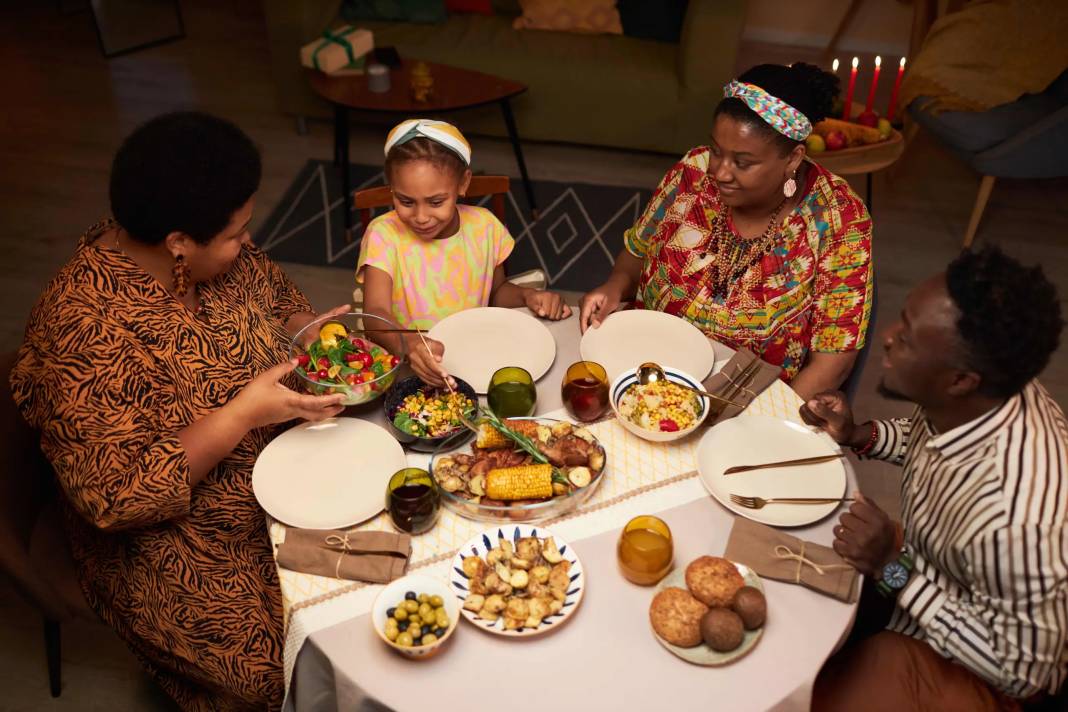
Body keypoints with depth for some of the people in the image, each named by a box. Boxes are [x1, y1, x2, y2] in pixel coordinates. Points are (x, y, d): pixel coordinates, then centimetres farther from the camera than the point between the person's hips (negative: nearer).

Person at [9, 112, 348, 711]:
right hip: (191, 553, -7)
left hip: (287, 470, 7)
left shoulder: (217, 256, -10)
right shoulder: (87, 333, -30)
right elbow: (114, 500, -26)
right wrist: (242, 415, -32)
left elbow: (275, 290, 11)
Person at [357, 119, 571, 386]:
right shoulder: (383, 235, -12)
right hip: (406, 365, -2)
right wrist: (408, 343, -46)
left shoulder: (484, 226, -2)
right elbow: (375, 312, -25)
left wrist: (528, 295, -7)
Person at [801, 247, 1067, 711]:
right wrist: (858, 436, -11)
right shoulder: (981, 395, -20)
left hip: (964, 665, -6)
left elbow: (1022, 669, -25)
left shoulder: (1015, 519, -41)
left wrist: (895, 568, -29)